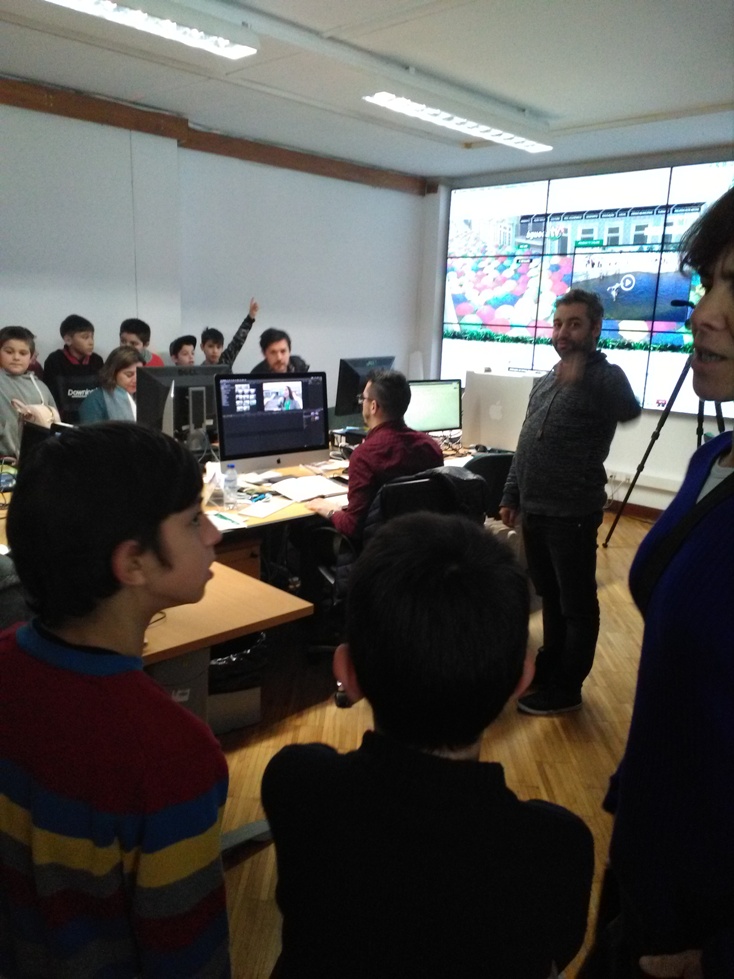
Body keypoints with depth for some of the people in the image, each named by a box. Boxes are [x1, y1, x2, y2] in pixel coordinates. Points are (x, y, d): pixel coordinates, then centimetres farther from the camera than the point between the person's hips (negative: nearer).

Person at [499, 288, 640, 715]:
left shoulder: (606, 377, -10)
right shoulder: (545, 382, 13)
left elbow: (629, 411, -34)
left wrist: (583, 378, -47)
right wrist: (511, 496, 16)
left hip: (572, 514, -7)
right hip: (535, 511, 7)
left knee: (577, 605, 6)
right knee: (550, 598, 20)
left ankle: (565, 688, 18)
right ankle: (548, 666, 35)